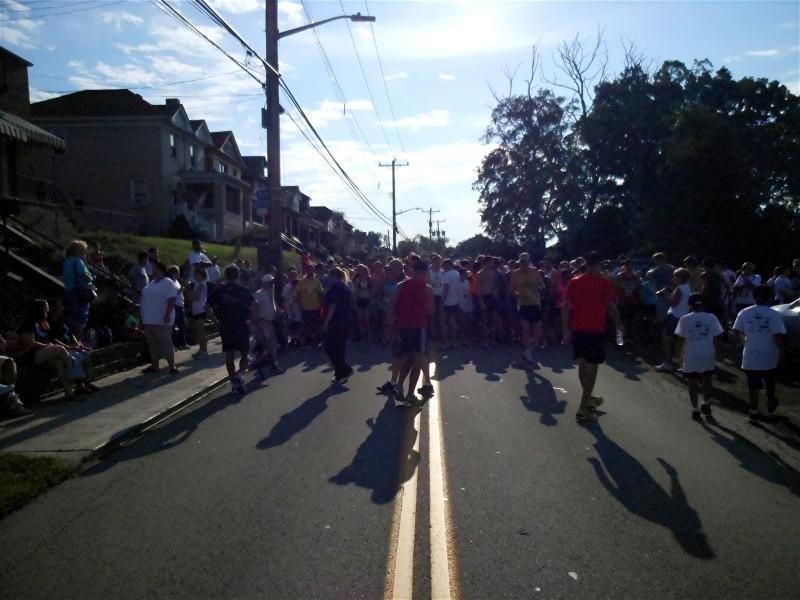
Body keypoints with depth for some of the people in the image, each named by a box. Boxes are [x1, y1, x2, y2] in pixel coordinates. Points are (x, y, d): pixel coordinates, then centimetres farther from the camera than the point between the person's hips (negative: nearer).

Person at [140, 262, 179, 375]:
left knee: (166, 344, -5)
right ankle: (154, 366, 20)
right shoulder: (151, 282, 16)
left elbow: (172, 299, -19)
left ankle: (172, 366, 0)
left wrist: (167, 314, -25)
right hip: (149, 320, 9)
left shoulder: (168, 283, -11)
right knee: (153, 344, 13)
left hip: (162, 320, -9)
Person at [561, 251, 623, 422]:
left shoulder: (573, 282, 5)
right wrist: (619, 325, 6)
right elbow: (611, 307, -8)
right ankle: (583, 408, -2)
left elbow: (566, 308, 2)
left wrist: (566, 329, 6)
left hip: (577, 329, 4)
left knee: (582, 364, 17)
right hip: (596, 330, -4)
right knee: (591, 367, 0)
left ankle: (588, 398, 33)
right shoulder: (605, 283, -5)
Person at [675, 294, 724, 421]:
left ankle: (695, 410, 10)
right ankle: (706, 405, 29)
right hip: (708, 356, 2)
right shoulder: (712, 318, -4)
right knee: (707, 382, 21)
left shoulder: (684, 319, -7)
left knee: (693, 384, 9)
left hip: (691, 357, -2)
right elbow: (716, 339, -1)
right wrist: (715, 354, 9)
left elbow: (680, 338, -3)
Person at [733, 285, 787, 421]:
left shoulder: (744, 313, -5)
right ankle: (771, 402, 40)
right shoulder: (774, 315, -12)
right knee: (770, 382, 23)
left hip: (750, 356, 0)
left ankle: (754, 410, 5)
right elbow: (778, 335, -17)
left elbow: (738, 331, 1)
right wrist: (781, 351, -7)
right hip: (769, 357, 0)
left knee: (753, 384, 6)